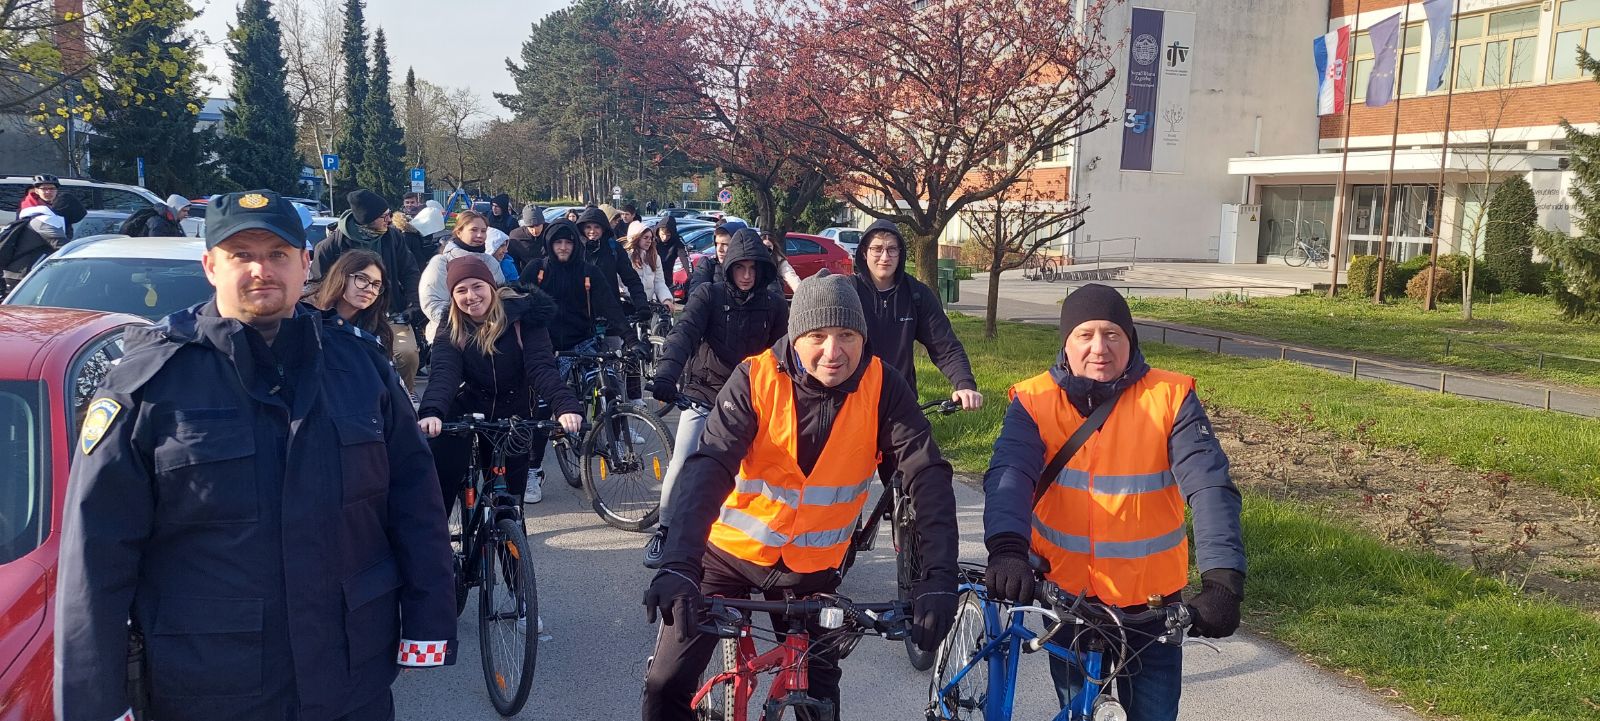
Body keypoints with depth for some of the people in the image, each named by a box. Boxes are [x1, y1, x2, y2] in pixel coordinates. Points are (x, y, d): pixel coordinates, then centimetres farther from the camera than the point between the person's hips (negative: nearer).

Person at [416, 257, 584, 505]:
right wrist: (431, 413, -47)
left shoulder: (522, 316, -14)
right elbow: (443, 373, -26)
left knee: (511, 492, 4)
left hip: (516, 418, 0)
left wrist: (567, 407, -42)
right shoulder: (450, 331, -9)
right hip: (468, 413, 0)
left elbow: (541, 367, -24)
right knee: (442, 480, -13)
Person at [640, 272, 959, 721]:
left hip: (810, 567, 1)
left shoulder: (881, 387, -16)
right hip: (732, 552, -1)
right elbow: (708, 467, -30)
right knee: (667, 684, -4)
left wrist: (939, 575, -37)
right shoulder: (756, 379, -20)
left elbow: (928, 474, -23)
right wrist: (678, 564, -45)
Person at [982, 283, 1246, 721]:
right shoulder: (1035, 401, -9)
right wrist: (1007, 549, -43)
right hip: (1066, 594, 1)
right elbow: (1009, 474, -24)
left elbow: (1210, 487, -19)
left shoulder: (1170, 398, -10)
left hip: (1150, 601, 0)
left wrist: (1223, 580, -34)